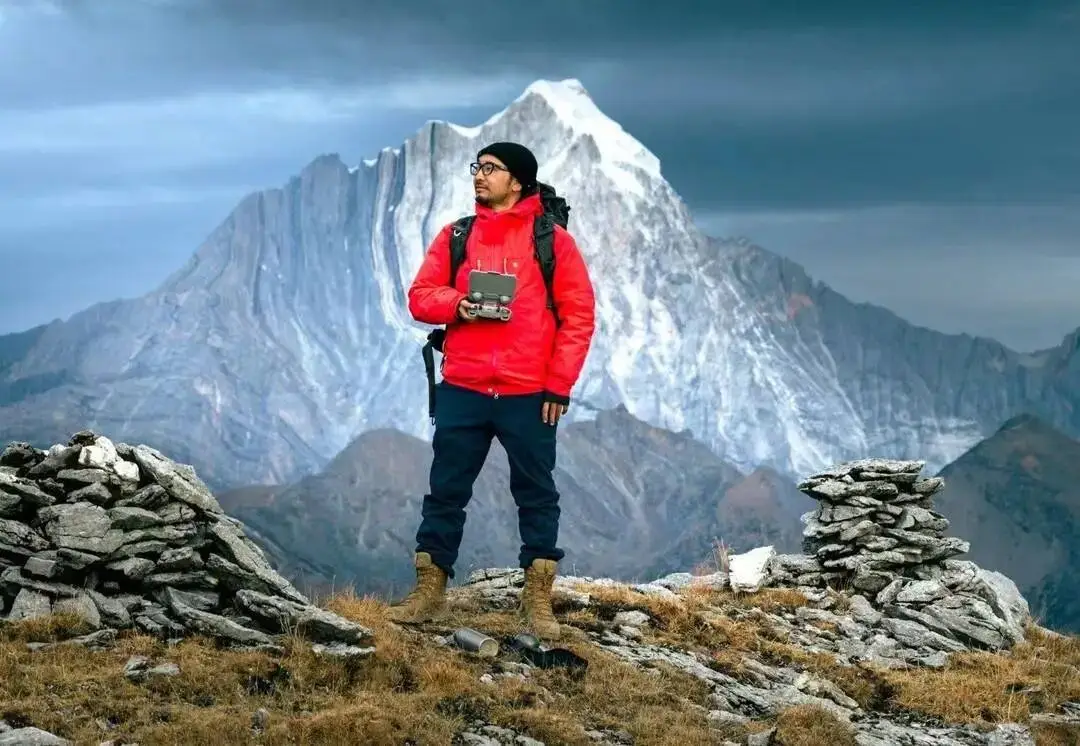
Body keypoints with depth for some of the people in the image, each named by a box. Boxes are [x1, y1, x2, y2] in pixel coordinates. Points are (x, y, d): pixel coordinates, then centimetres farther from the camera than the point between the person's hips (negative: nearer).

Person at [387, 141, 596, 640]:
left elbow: (578, 315, -1)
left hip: (529, 396, -2)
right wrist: (455, 304, -13)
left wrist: (559, 385, -6)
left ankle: (537, 598, 12)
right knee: (446, 492, 6)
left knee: (536, 495, 4)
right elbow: (420, 297, 10)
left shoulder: (551, 240, 1)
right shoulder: (455, 235, 10)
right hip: (461, 391, 2)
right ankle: (430, 588, 14)